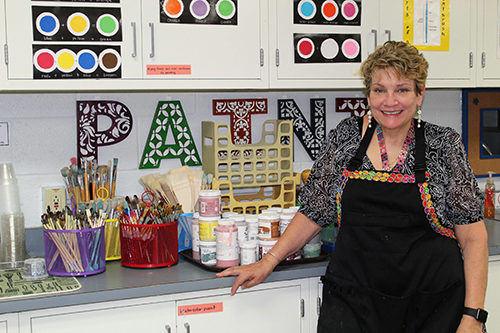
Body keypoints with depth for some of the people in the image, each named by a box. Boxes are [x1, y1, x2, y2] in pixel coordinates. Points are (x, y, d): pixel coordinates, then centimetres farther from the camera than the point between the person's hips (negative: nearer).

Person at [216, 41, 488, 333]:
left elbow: (474, 237, -4)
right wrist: (268, 262, 3)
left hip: (436, 307, -1)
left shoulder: (444, 145, -3)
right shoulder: (346, 136, 2)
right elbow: (313, 212, 9)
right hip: (353, 300, 1)